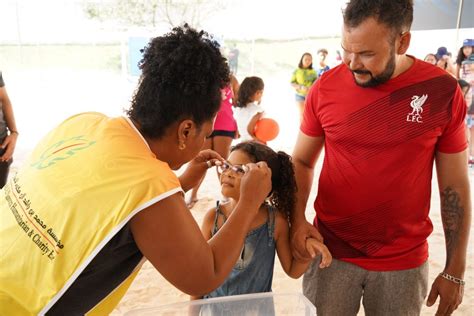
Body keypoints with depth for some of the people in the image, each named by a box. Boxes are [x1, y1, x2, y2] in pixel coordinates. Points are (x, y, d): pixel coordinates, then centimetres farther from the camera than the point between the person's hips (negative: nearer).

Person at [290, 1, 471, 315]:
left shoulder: (443, 90, -9)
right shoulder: (325, 88, -7)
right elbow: (301, 161, 3)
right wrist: (298, 220, -12)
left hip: (404, 262, 0)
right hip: (330, 252, 1)